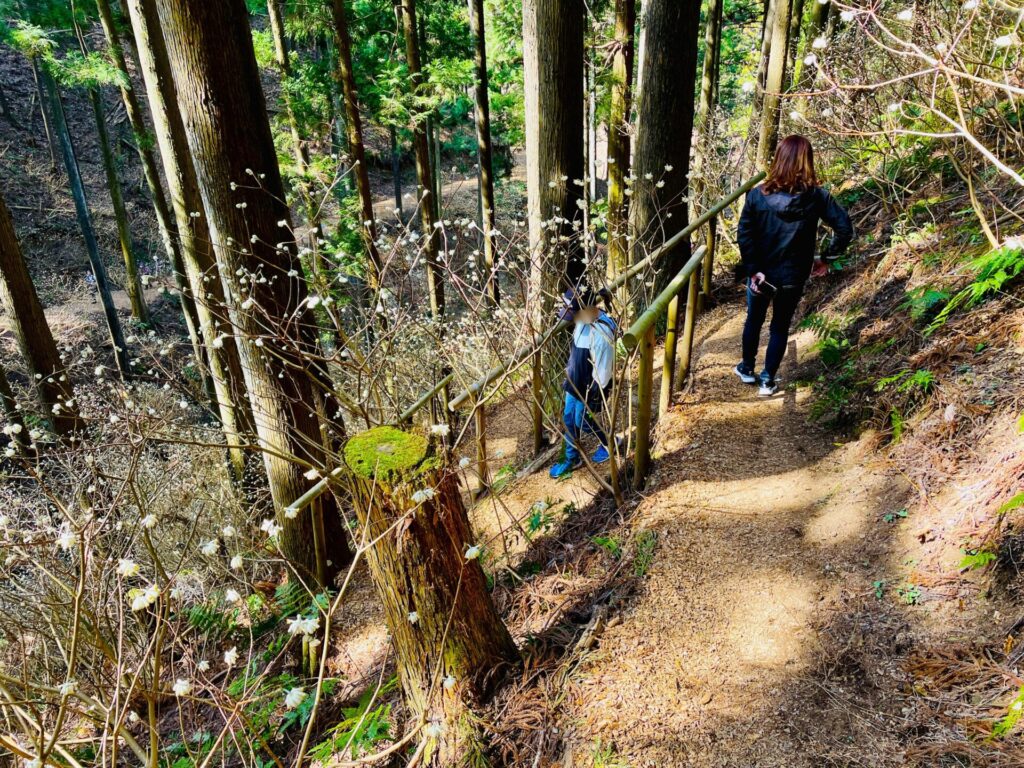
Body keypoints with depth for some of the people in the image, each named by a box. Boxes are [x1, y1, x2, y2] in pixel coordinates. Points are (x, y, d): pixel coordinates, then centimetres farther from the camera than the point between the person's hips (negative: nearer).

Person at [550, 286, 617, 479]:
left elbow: (603, 368, -25)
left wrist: (595, 396, -18)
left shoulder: (602, 332, -33)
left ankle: (609, 443, 39)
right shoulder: (584, 320, -6)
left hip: (590, 387, -8)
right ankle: (572, 459, 35)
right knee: (568, 419, 17)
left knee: (583, 423, 11)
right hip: (575, 381, 8)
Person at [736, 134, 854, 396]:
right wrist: (826, 258, -1)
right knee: (780, 327, 16)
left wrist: (753, 269, -14)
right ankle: (768, 380, 22)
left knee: (754, 320, 22)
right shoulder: (816, 196, -11)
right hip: (793, 276, 0)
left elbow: (743, 234, -16)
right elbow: (845, 228, -12)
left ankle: (747, 369, 37)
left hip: (760, 273, 0)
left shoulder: (757, 194, -11)